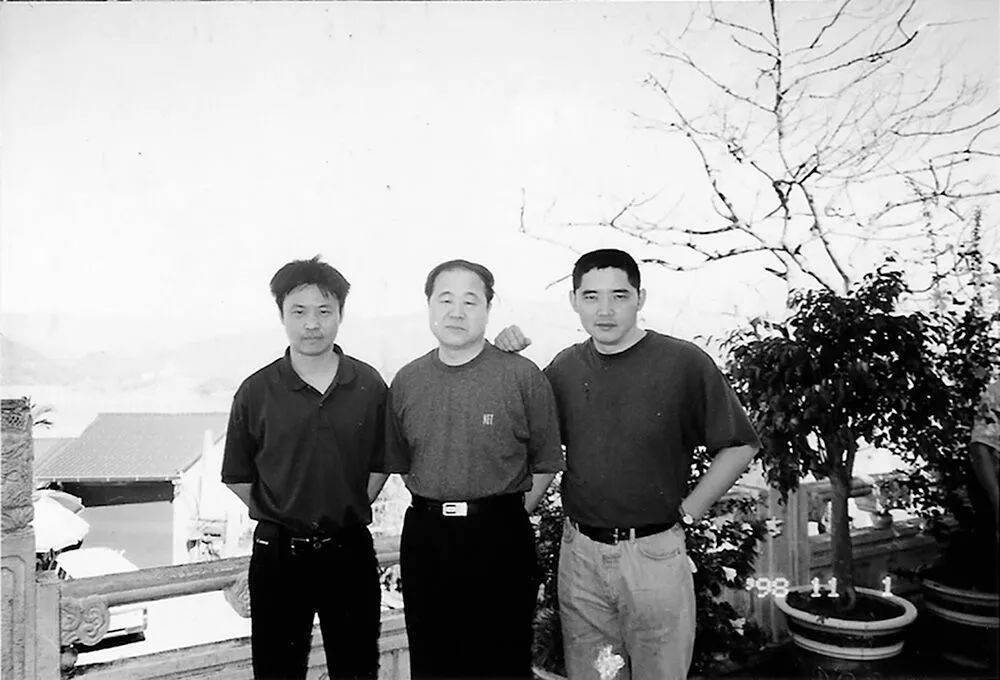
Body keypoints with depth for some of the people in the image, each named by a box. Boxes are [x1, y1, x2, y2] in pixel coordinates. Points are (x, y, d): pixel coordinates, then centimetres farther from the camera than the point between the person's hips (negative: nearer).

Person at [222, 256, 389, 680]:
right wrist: (278, 518, 2)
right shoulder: (256, 391, -6)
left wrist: (350, 513, 4)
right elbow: (238, 476, 3)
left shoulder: (370, 386, -3)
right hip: (278, 553, -1)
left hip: (350, 550, 1)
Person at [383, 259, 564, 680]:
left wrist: (508, 515, -1)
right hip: (424, 538, 4)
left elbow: (545, 464, -1)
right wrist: (434, 508, 7)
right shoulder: (406, 382, 5)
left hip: (500, 538, -3)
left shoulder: (523, 377, -7)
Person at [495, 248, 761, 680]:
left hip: (654, 554, -3)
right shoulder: (566, 367, 3)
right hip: (580, 554, 4)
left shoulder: (684, 363, -10)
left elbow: (739, 447, -5)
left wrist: (687, 512, -7)